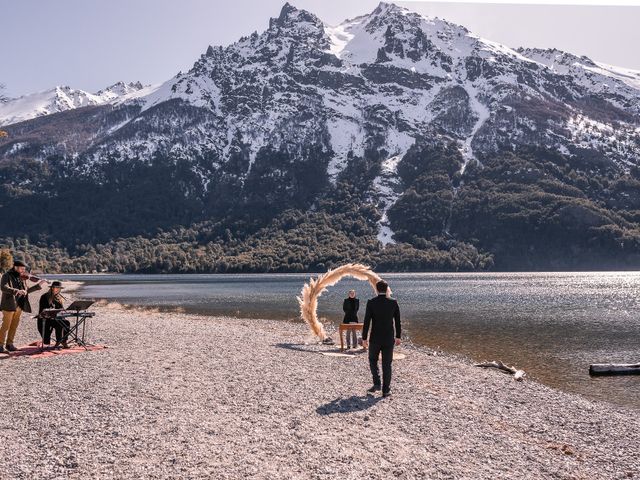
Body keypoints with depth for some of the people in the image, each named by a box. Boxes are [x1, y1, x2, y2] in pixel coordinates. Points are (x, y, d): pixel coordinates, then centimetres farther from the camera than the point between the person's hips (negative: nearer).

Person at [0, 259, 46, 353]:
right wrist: (17, 291, -37)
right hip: (9, 305, -6)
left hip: (19, 305, 6)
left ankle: (10, 344, 17)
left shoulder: (21, 278, 14)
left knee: (14, 326, 8)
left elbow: (26, 290, 22)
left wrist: (39, 285, 16)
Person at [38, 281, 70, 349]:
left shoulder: (58, 297, 10)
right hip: (44, 319, -6)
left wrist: (61, 303, -12)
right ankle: (58, 342, -21)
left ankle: (64, 341, -16)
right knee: (59, 324, -30)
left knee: (66, 323, -20)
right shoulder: (44, 297, -7)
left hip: (54, 318, 6)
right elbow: (42, 310, -14)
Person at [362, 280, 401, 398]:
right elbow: (397, 321, 3)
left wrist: (364, 338, -2)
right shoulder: (393, 303, -3)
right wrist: (398, 336, 14)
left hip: (375, 339, -1)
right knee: (387, 364, 8)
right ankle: (386, 390, 8)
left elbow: (367, 322, -10)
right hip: (389, 339, 1)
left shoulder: (371, 303, -9)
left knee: (372, 361, 19)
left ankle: (376, 384, 7)